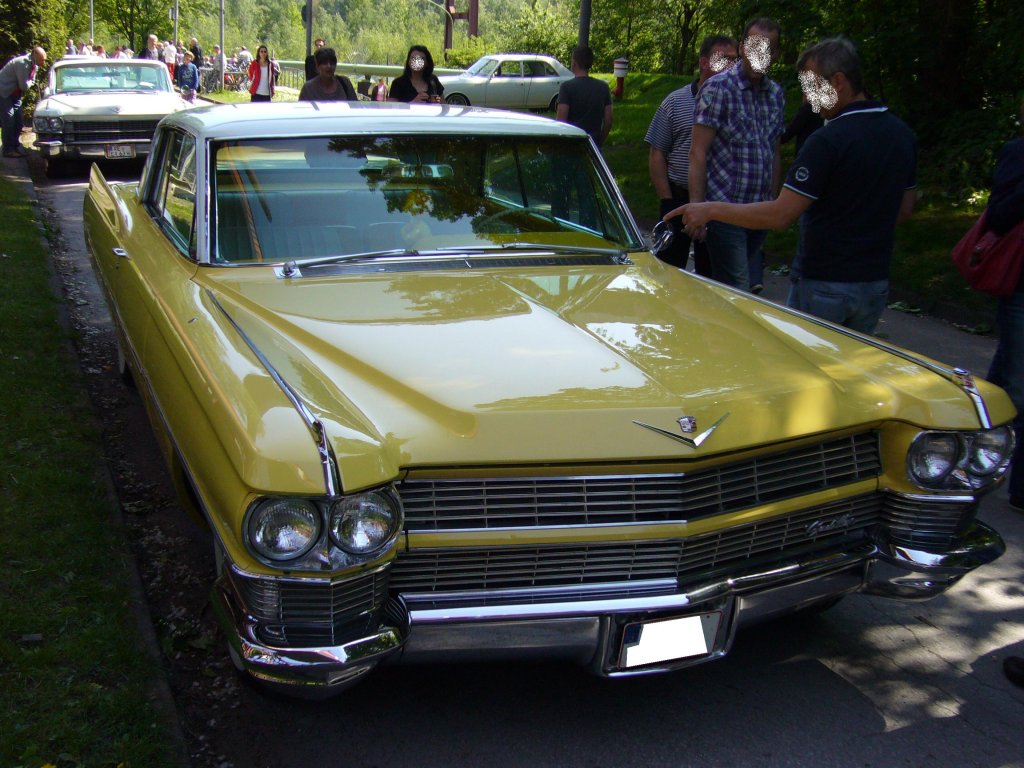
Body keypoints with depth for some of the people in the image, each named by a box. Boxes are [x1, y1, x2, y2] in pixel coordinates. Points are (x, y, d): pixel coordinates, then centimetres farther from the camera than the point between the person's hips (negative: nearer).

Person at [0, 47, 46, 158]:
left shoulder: (34, 65, 1)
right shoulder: (22, 63, -28)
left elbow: (31, 81, 12)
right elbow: (24, 86, -26)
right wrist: (30, 82, -7)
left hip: (15, 94, 9)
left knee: (18, 121, 8)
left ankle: (16, 147, 16)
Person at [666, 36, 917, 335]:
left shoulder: (829, 140, -21)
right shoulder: (901, 134, 5)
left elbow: (781, 215, -22)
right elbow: (905, 209, 14)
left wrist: (711, 210, -15)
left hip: (823, 284, -7)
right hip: (876, 283, 7)